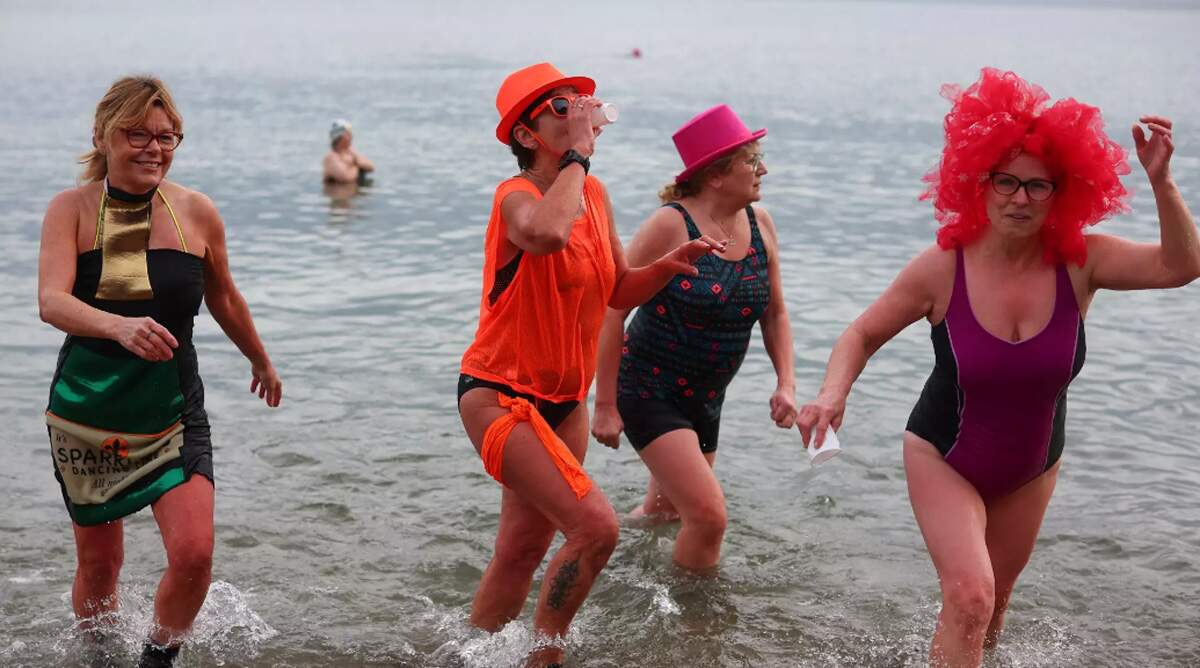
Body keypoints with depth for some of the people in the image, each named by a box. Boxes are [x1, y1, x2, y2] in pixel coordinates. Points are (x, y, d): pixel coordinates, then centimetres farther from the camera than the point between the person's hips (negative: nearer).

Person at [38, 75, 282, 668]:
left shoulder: (196, 213, -3)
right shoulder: (72, 208, -8)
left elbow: (223, 297, 15)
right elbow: (51, 301, -24)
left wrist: (261, 361, 28)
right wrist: (120, 327, -43)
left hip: (174, 414, 1)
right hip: (86, 416, -1)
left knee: (193, 555, -14)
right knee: (98, 563, 12)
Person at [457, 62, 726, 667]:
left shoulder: (594, 193, 6)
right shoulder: (516, 196, -18)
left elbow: (618, 292, 14)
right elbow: (547, 233, -44)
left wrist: (669, 264, -4)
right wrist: (576, 155, -30)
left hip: (563, 400, 8)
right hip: (500, 395, -8)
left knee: (522, 551, 14)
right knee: (595, 526, -18)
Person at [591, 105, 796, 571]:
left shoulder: (760, 224, 1)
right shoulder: (671, 225, -18)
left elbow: (774, 313, 13)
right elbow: (613, 309, -15)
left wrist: (785, 383, -1)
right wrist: (605, 405, -15)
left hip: (705, 401, 7)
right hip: (650, 393, -7)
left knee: (663, 512, 20)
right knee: (709, 515, -16)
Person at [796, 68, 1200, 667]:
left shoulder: (1079, 263, -17)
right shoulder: (942, 268, -21)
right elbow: (864, 334, -11)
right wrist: (833, 393, -28)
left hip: (1031, 469, 3)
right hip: (943, 459, -3)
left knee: (995, 594, 21)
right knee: (969, 595, -21)